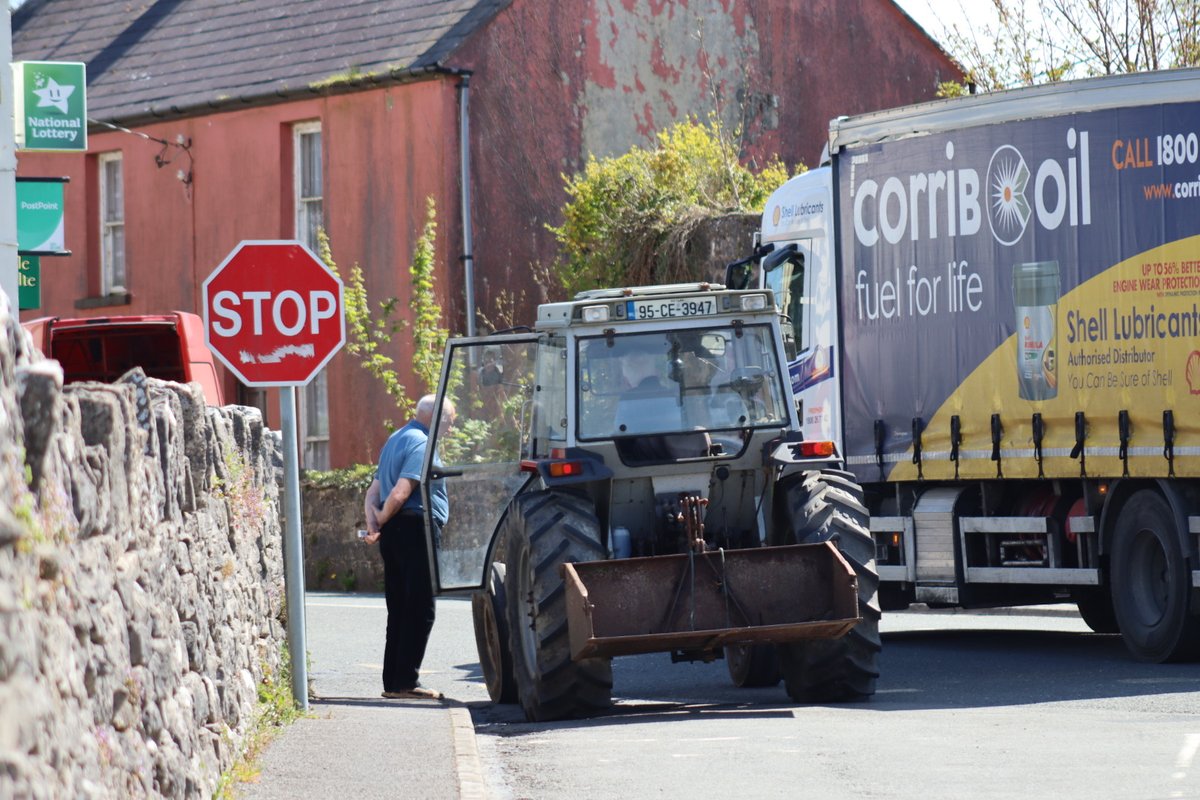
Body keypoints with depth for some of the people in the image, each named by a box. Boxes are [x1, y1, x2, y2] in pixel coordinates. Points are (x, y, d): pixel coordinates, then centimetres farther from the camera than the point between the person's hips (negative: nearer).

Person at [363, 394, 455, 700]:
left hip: (395, 535, 9)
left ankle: (393, 681, 13)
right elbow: (400, 493, -20)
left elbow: (374, 491, 15)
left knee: (399, 611, 12)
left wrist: (373, 524, 1)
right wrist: (380, 522, -6)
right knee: (420, 611, -6)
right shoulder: (421, 444, -12)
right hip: (416, 528, -9)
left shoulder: (395, 440, 19)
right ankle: (405, 681, -8)